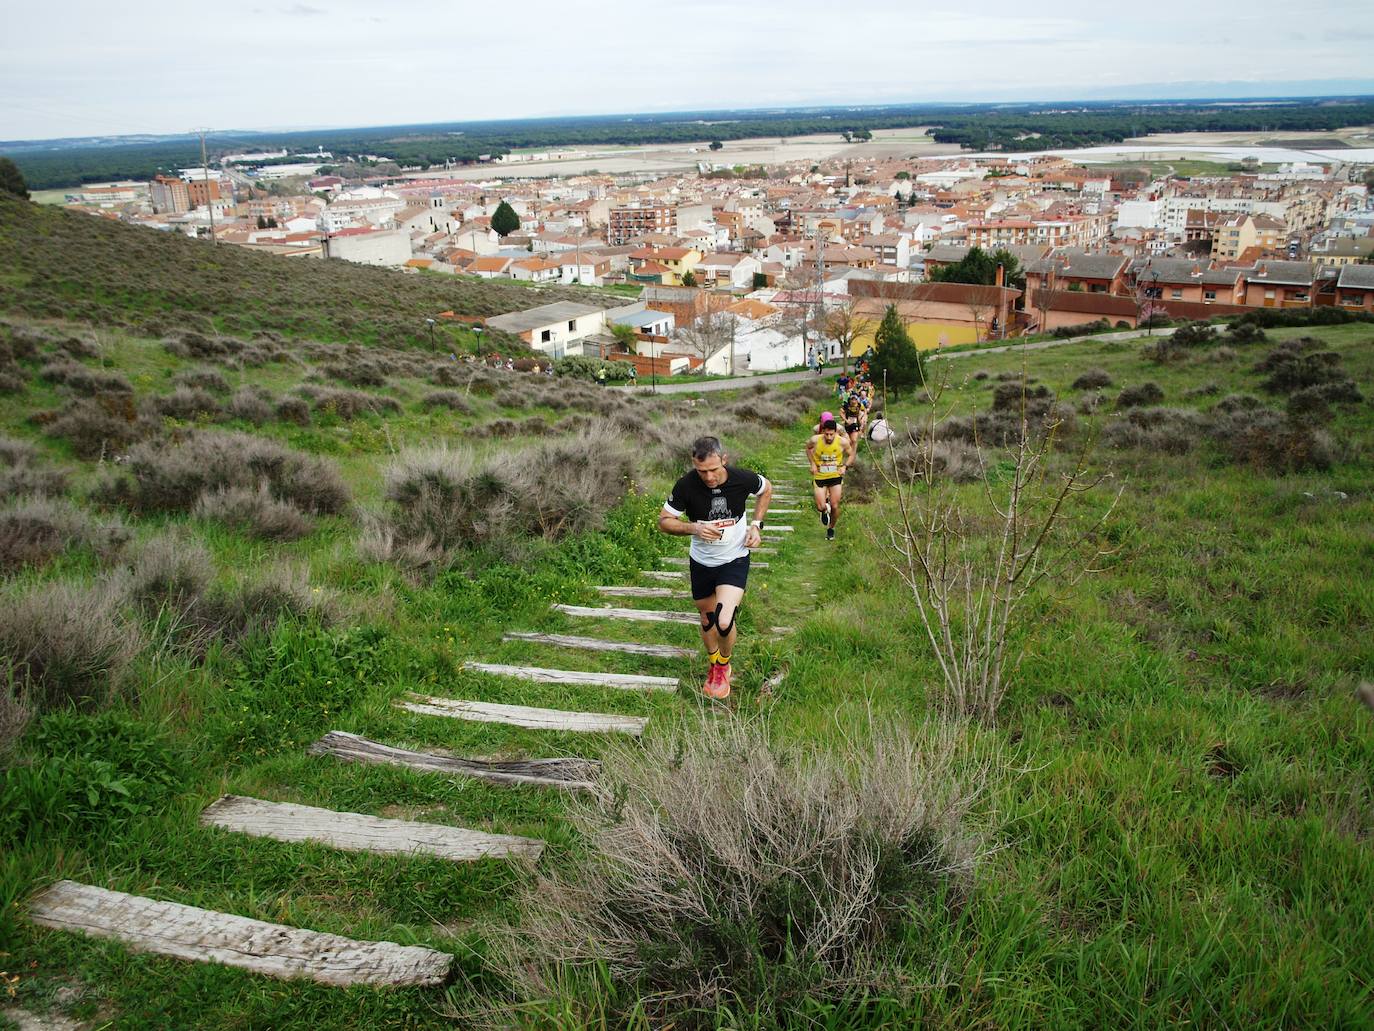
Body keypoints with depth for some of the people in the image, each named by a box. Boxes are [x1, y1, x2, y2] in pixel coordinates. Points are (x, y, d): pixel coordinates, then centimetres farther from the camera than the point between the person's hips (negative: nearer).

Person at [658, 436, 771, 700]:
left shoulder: (743, 479, -19)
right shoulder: (686, 486, -20)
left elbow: (766, 490, 6)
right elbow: (664, 521, -8)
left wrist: (756, 525, -5)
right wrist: (694, 528, -26)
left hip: (734, 561, -2)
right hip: (701, 562, 2)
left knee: (724, 623, -19)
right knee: (707, 621, 17)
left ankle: (724, 666, 13)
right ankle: (715, 668, 45)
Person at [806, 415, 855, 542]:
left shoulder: (842, 442, -14)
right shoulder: (815, 440, -15)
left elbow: (851, 454, 5)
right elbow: (808, 447, 9)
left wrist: (844, 466, -9)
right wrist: (812, 464, -1)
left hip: (835, 476, 0)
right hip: (819, 476, 0)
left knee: (835, 506, -3)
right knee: (821, 507, -8)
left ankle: (831, 529, 24)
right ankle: (825, 511, 32)